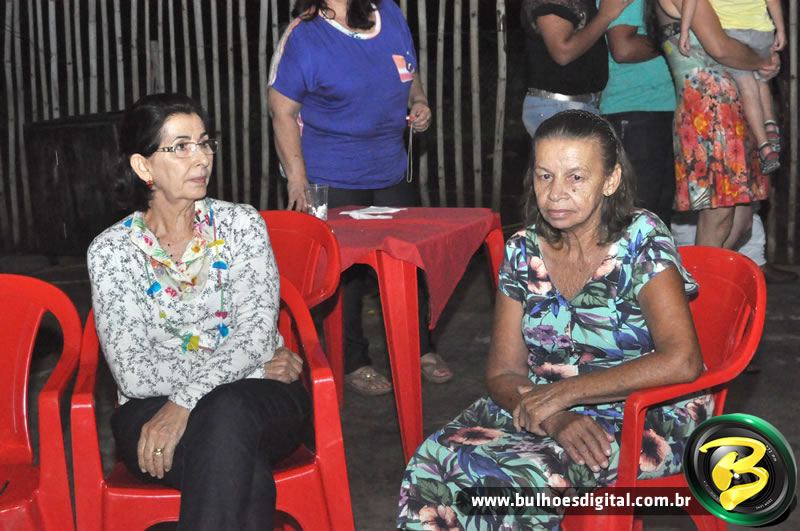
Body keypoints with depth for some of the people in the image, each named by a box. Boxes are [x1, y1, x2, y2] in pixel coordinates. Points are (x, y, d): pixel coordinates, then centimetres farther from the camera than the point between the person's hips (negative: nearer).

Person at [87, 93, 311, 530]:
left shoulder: (240, 223, 2)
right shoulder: (111, 250, -1)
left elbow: (257, 336, -9)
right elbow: (134, 375, -9)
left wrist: (185, 402, -23)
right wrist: (248, 366, -12)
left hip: (252, 401, 2)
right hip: (153, 411, -1)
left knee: (227, 412, -37)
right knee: (247, 477, -35)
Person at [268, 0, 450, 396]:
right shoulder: (303, 36, -13)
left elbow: (409, 76, 18)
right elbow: (282, 110, -12)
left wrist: (419, 103, -3)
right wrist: (297, 178, -16)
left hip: (391, 172, 6)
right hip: (333, 182, -5)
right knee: (346, 273, 5)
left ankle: (420, 349, 32)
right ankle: (353, 363, 22)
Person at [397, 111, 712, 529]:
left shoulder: (641, 240, -12)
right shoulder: (523, 251, 2)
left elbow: (682, 361, -25)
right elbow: (503, 373, 1)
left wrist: (563, 391, -22)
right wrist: (555, 419, -21)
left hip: (642, 418, -4)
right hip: (539, 405, 5)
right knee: (430, 468, -23)